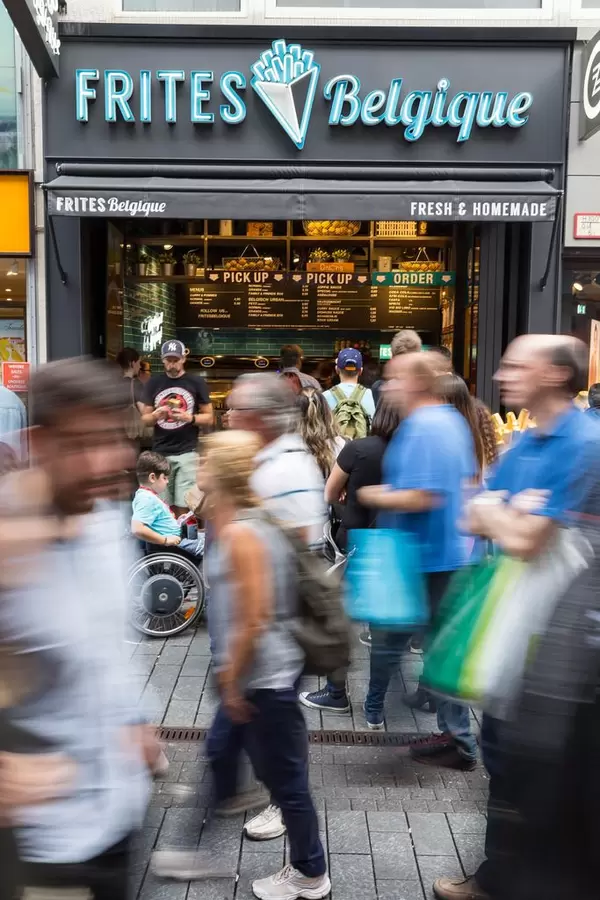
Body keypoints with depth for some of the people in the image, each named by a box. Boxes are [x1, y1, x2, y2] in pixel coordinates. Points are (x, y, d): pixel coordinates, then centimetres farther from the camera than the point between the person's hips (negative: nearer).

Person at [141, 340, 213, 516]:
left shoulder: (196, 383, 3)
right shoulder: (154, 383, 9)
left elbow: (209, 417, 5)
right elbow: (145, 419, 12)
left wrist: (189, 418, -14)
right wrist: (155, 415, -10)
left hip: (187, 452, -2)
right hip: (160, 453, 2)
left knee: (184, 506, -5)